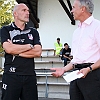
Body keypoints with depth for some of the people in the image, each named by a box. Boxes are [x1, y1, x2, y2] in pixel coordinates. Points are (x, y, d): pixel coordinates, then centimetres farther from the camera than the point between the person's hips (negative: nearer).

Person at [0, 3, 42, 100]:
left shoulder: (33, 32, 14)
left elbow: (38, 52, 0)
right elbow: (8, 49, -12)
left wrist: (16, 51, -7)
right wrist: (29, 46, -3)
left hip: (30, 75, 3)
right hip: (11, 75, -2)